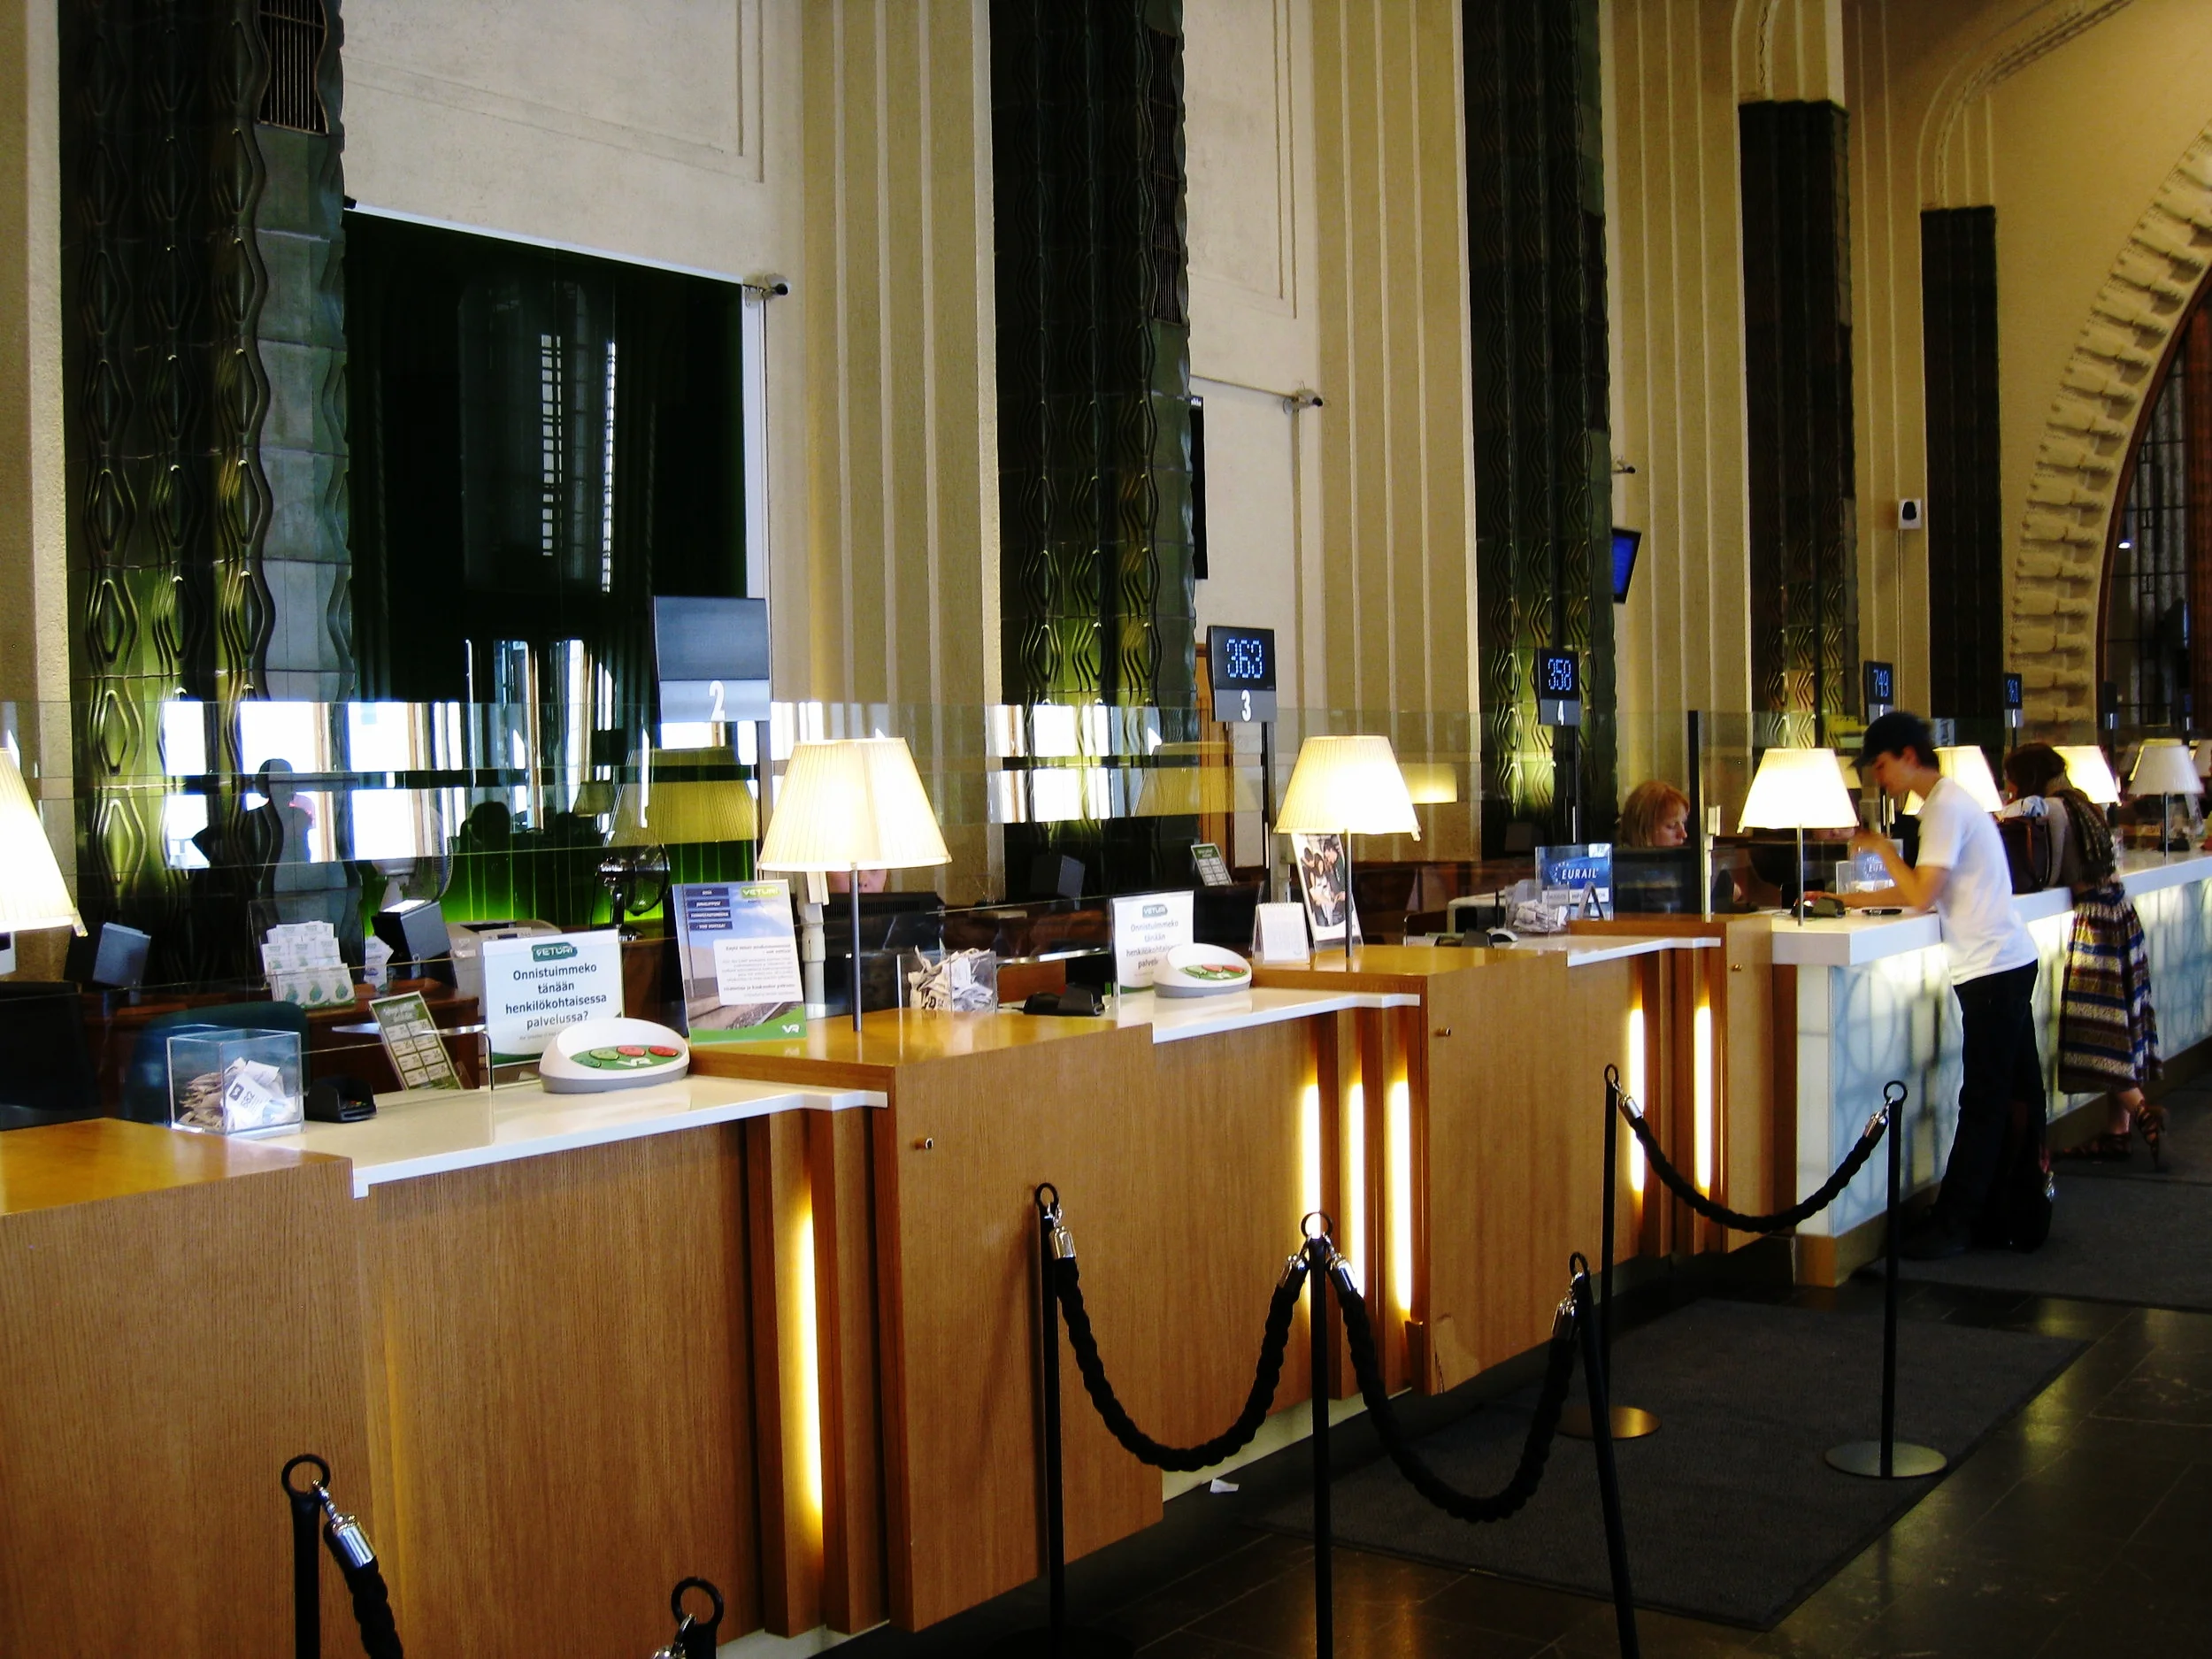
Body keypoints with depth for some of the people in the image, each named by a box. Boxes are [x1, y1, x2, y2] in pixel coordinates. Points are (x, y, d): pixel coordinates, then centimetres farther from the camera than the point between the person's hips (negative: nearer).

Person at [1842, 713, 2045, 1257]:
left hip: (1992, 969, -10)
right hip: (2007, 965, 10)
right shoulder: (1947, 801, 18)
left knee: (1983, 1103, -6)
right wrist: (1855, 900, 17)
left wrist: (1881, 846, -6)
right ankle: (2008, 1217, 19)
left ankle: (1951, 1225, -3)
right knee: (2011, 1099, 12)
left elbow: (1922, 896, -18)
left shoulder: (1946, 808, -14)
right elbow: (1925, 891, 20)